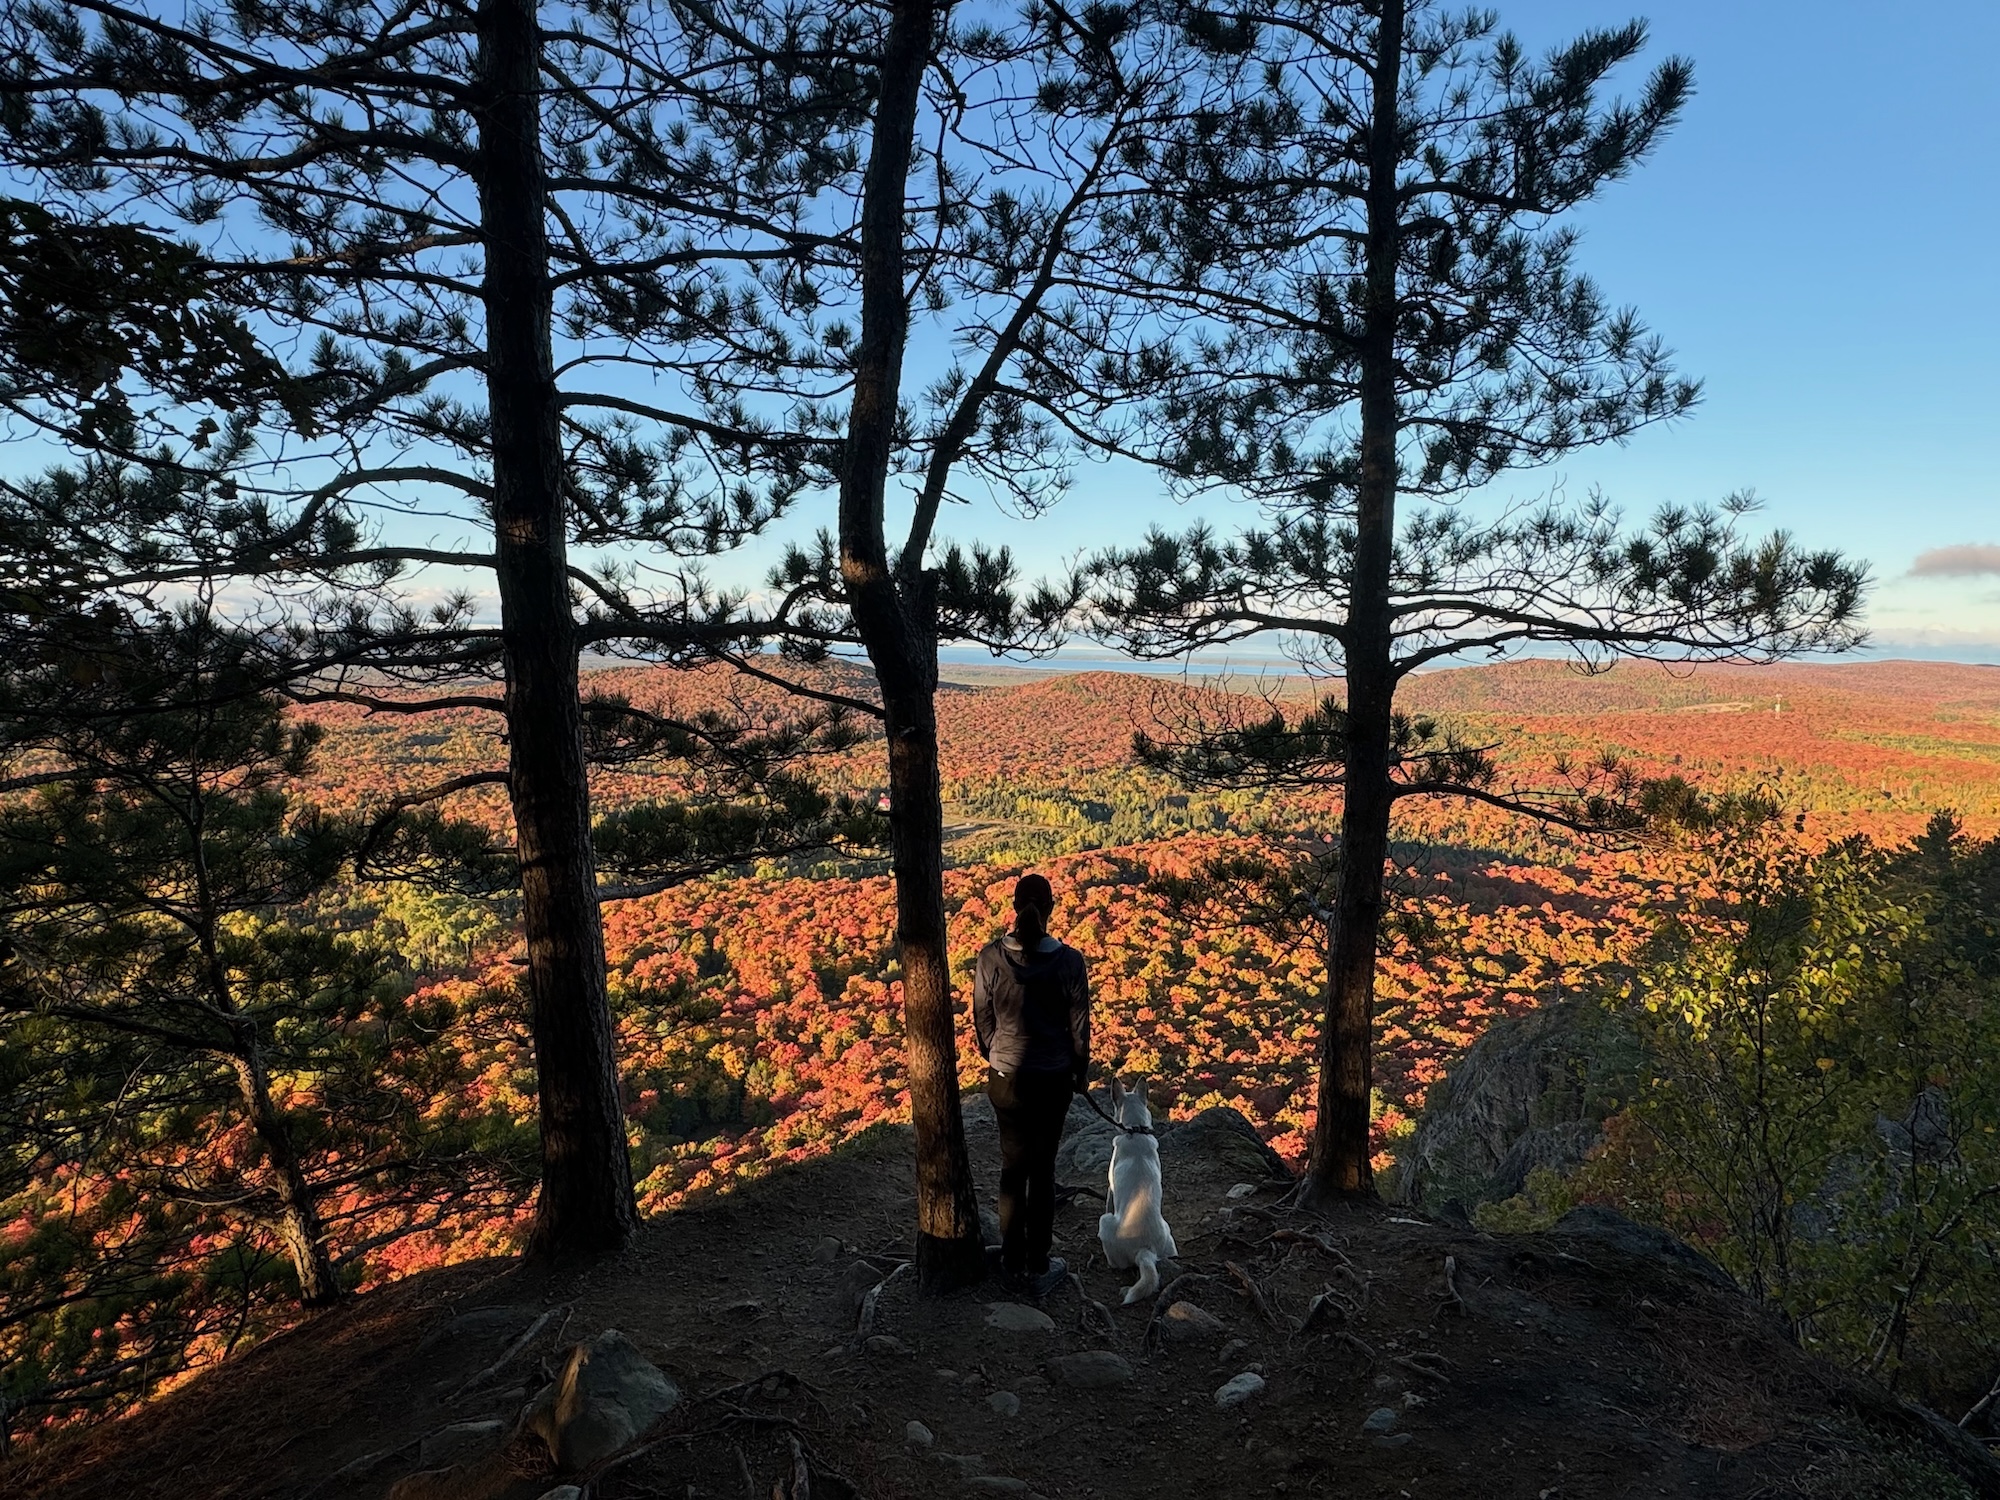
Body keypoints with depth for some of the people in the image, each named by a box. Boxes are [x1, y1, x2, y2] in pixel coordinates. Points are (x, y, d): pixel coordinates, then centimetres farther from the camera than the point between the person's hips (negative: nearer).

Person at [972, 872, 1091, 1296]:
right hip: (1053, 1079, -1)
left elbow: (982, 1017, -1)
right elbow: (1079, 1024, -8)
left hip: (1005, 1077, 2)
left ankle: (1013, 1263, 28)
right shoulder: (1069, 961, -17)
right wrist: (1081, 1073, 8)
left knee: (1013, 1166, 17)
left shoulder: (991, 957, -12)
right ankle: (1038, 1269, 23)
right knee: (1043, 1170, 12)